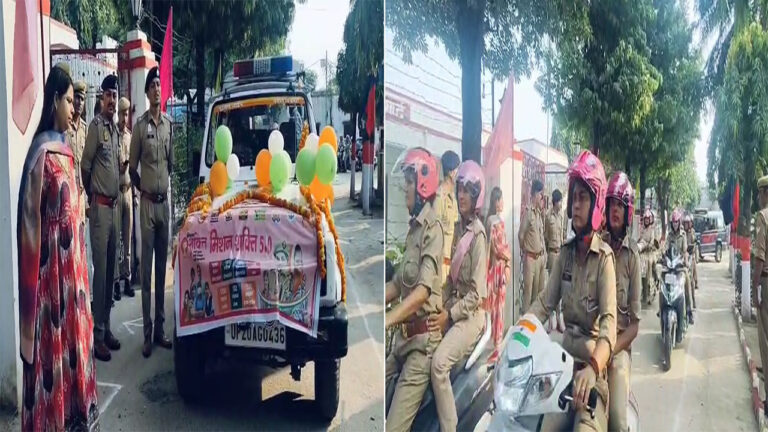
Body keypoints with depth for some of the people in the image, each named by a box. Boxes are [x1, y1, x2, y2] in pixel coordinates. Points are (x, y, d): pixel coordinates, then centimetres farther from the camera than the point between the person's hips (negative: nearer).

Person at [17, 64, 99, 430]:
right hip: (52, 258, -9)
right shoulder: (42, 152, -16)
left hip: (72, 254, 9)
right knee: (53, 333, 1)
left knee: (74, 326, 17)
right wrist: (38, 269, -15)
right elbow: (31, 217, -16)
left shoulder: (65, 147, 10)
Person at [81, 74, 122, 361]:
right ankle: (98, 334, 0)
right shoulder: (96, 125, -10)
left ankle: (107, 327, 22)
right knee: (100, 270, -6)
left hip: (113, 203, 8)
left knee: (111, 270, 12)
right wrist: (91, 193, 4)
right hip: (100, 205, -8)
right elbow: (85, 165, -8)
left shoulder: (115, 128, 15)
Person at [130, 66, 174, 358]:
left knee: (162, 267, 9)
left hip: (165, 201, 5)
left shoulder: (169, 124, 10)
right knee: (147, 268, -2)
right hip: (147, 202, -5)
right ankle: (147, 333, 5)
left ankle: (160, 329, 18)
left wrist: (165, 185, 11)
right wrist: (143, 190, 2)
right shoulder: (140, 126, -5)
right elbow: (132, 166, 0)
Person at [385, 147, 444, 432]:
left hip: (422, 339, -9)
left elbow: (423, 291, -25)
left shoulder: (433, 228, -13)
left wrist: (386, 321, -33)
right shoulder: (412, 228, 16)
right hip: (403, 336, 9)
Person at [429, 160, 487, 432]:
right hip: (453, 307, 8)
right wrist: (442, 306, 4)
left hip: (471, 315, -8)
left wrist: (450, 315, -19)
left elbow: (477, 294, -17)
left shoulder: (478, 234, -15)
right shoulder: (458, 227, 10)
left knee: (439, 362, -21)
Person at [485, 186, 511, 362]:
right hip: (494, 267, -8)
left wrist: (508, 264, 6)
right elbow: (496, 247, -17)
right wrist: (508, 256, 0)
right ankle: (495, 346, 2)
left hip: (502, 267, 8)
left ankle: (498, 344, 19)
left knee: (500, 305, 12)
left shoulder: (501, 221, 13)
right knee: (493, 306, -3)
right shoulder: (491, 221, -14)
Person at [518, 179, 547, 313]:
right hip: (530, 257, -8)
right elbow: (520, 235, -9)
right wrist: (526, 250, 5)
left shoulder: (539, 213, 11)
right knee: (528, 290, -1)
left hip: (541, 257, 8)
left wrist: (544, 255, 17)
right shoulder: (528, 212, -14)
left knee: (539, 290, 14)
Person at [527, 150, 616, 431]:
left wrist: (593, 367, -37)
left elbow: (609, 322, -20)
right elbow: (545, 302, 3)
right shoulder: (565, 252, 8)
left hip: (593, 357, -4)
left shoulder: (604, 256, -10)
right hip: (566, 355, 4)